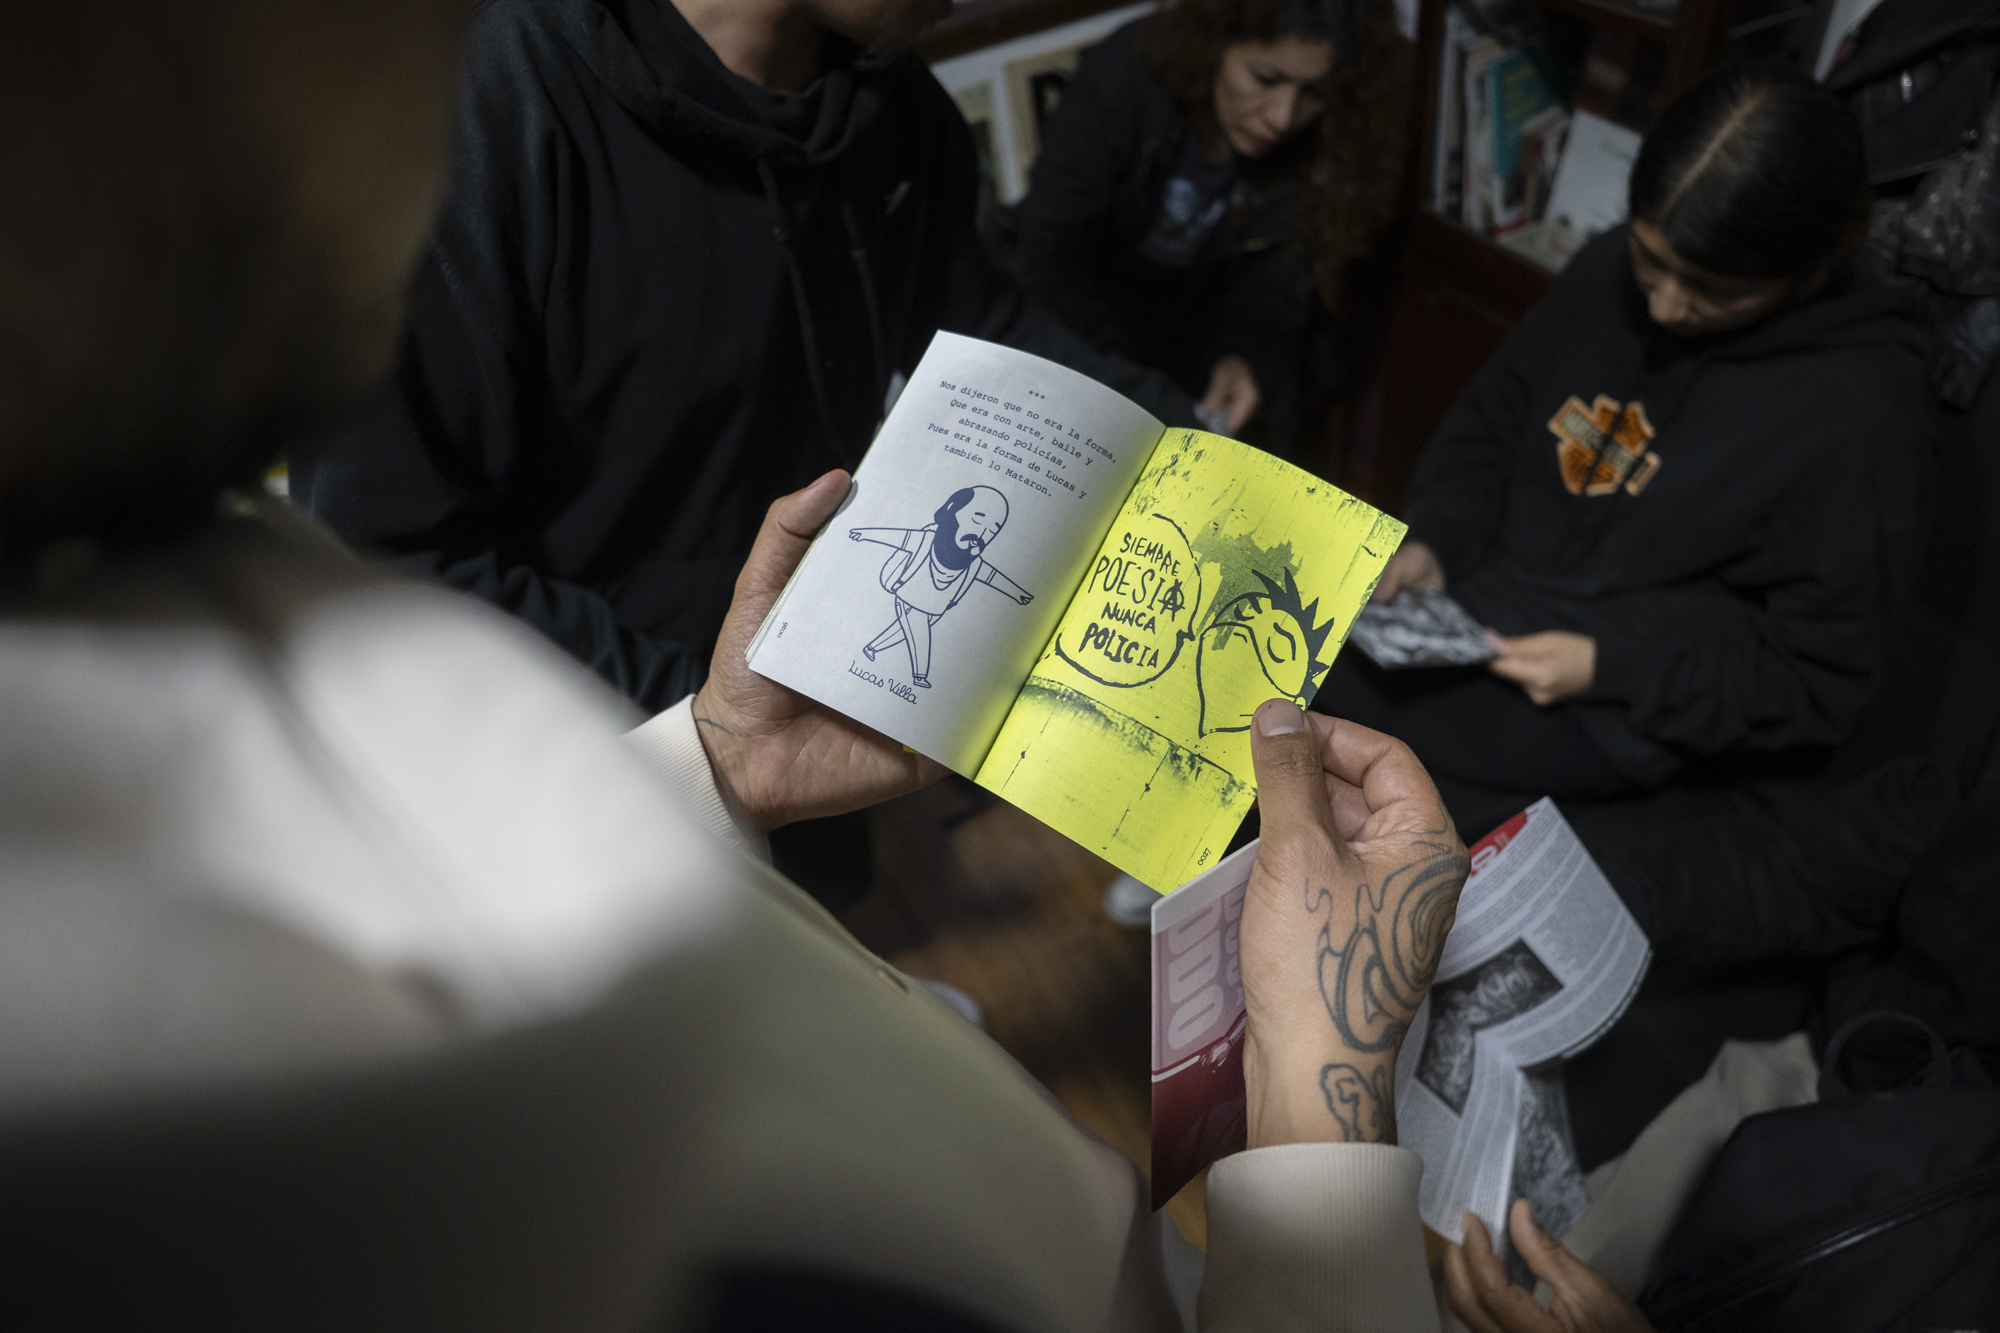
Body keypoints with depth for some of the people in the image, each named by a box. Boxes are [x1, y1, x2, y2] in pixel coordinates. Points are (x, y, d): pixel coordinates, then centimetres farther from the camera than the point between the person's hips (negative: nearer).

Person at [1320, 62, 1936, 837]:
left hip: (1605, 716, -6)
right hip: (1471, 592, 7)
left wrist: (1607, 668, -21)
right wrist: (1435, 538, -6)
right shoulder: (1610, 274, -2)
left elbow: (1815, 688, -11)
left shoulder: (1861, 414, -18)